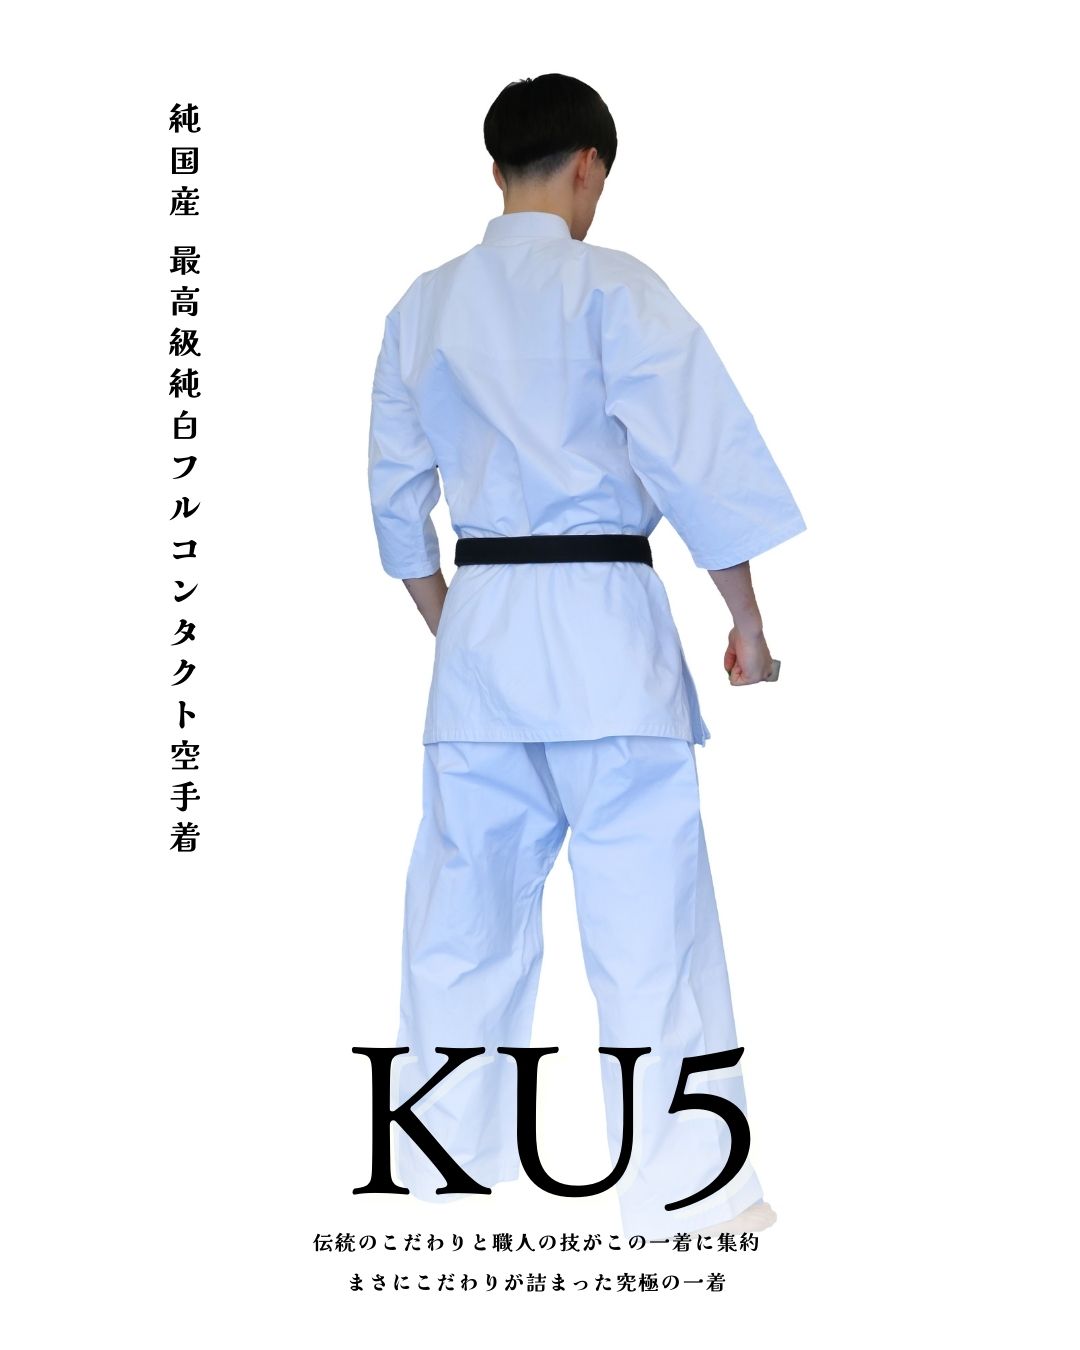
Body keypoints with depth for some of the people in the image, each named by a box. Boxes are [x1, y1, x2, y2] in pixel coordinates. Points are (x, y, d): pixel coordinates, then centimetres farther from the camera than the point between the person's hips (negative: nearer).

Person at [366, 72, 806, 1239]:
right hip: (600, 618, -5)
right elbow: (701, 459, -10)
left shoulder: (425, 305, 9)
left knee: (467, 900, 13)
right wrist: (747, 622, -2)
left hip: (478, 625, 5)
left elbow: (396, 491, 14)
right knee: (647, 906, 0)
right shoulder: (609, 287, -7)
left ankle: (442, 1153, 25)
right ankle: (683, 1188, 6)